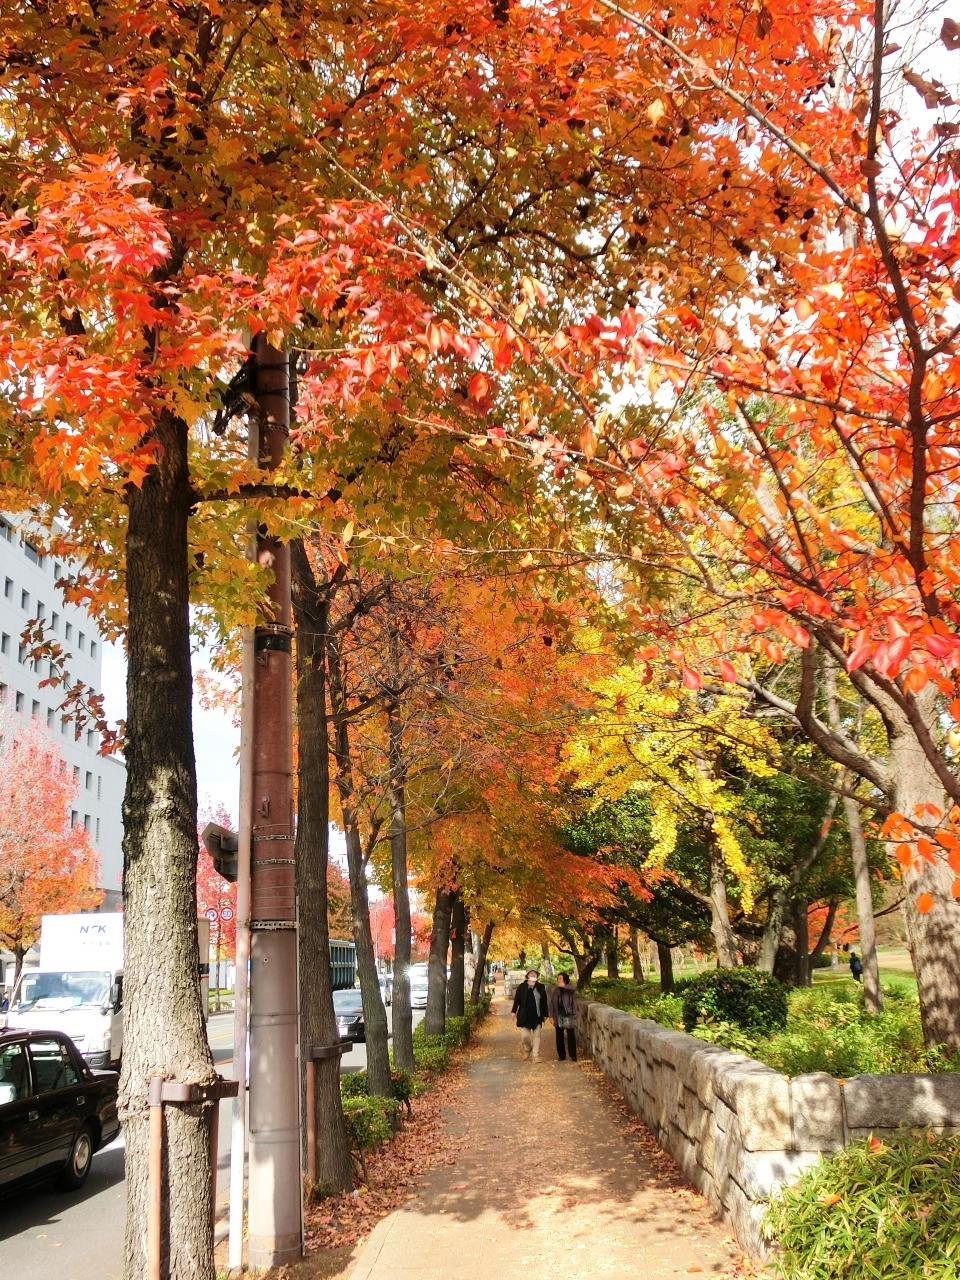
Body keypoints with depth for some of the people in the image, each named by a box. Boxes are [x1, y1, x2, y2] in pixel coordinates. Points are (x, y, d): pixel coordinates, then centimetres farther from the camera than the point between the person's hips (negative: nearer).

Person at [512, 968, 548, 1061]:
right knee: (524, 1036, -3)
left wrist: (545, 1015, 8)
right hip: (524, 1016, -1)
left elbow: (544, 1002, 8)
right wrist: (514, 1011, -4)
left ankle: (535, 1056, 7)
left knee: (536, 1036, 2)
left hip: (537, 1016, 1)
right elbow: (516, 1000, 2)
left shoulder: (541, 987, 4)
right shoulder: (522, 987, 0)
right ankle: (527, 1050, 26)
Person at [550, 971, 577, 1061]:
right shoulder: (556, 990, 4)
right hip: (559, 1016, 3)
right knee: (559, 1037, 8)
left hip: (568, 1016, -3)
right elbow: (552, 1003, 6)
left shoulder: (570, 990, -5)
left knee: (571, 1036, 0)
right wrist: (551, 1016, 0)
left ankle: (573, 1055, 9)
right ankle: (561, 1055, 18)